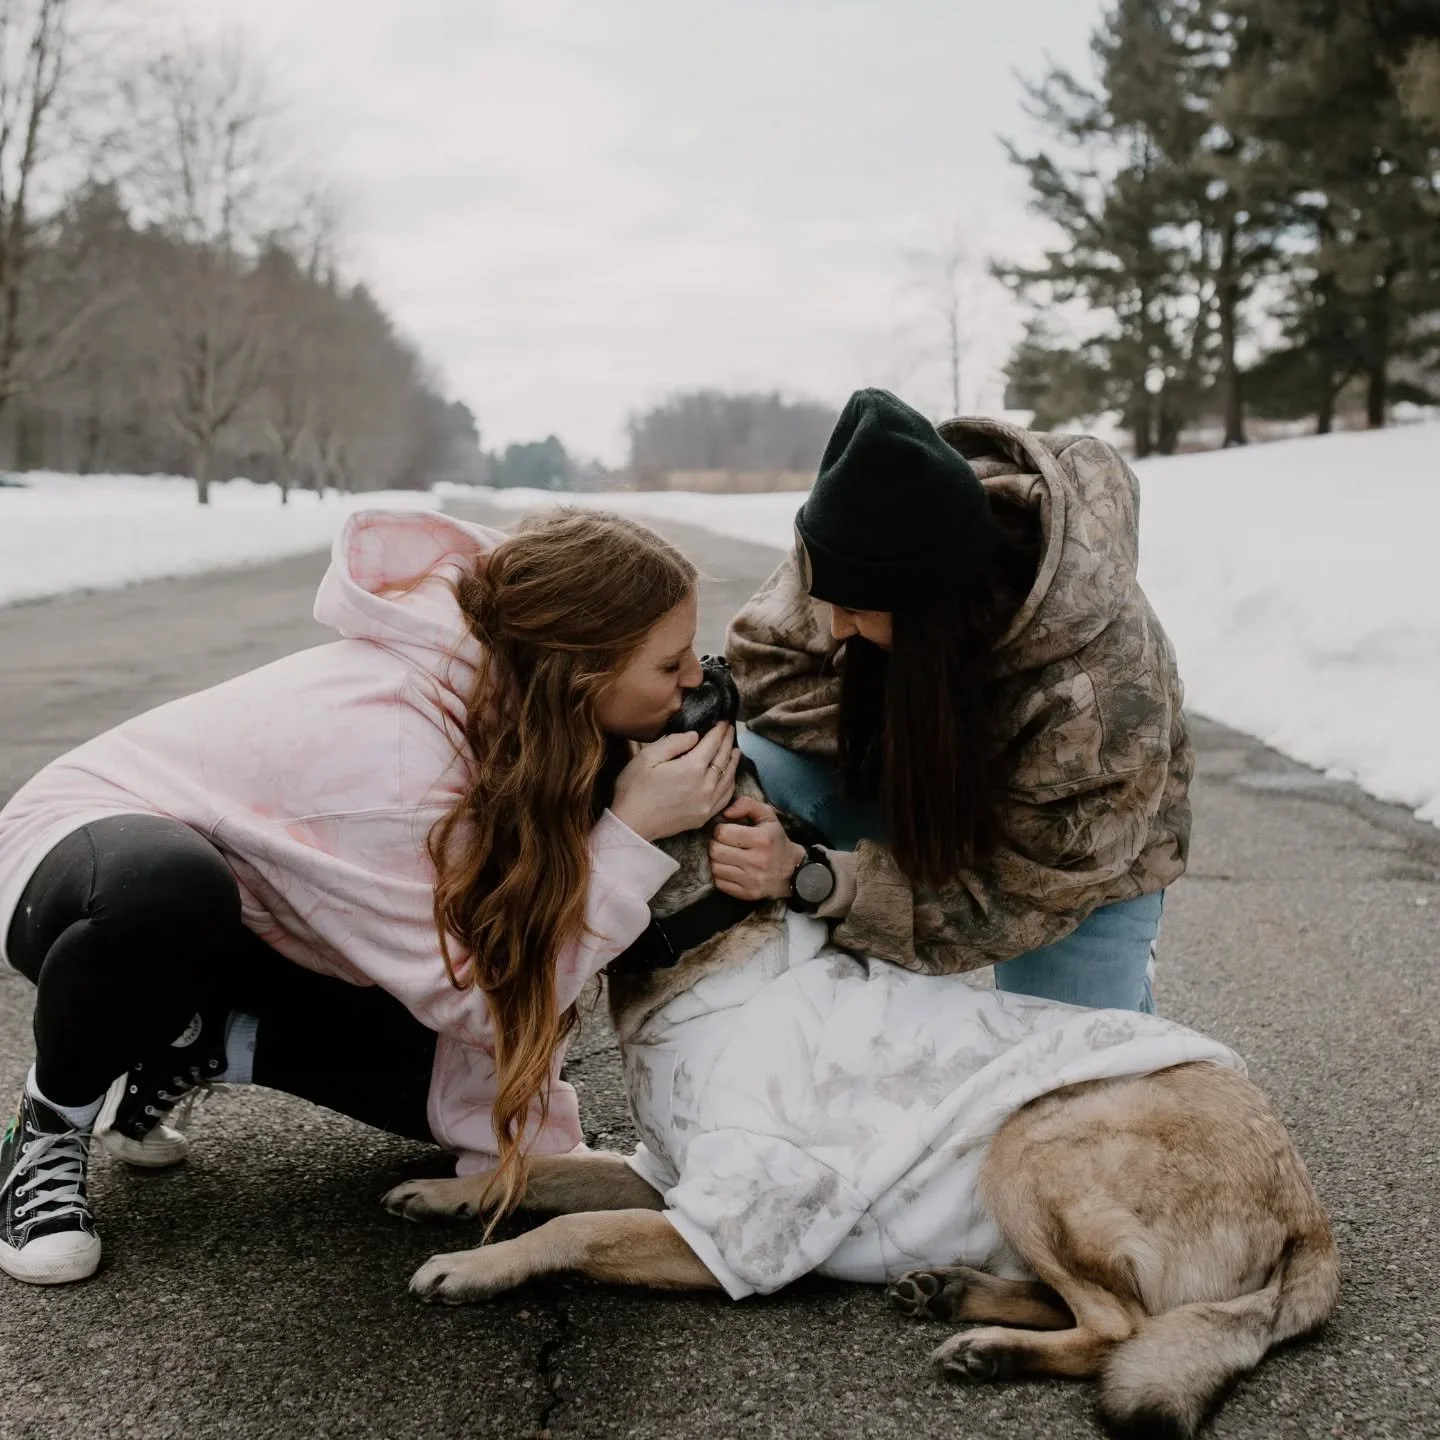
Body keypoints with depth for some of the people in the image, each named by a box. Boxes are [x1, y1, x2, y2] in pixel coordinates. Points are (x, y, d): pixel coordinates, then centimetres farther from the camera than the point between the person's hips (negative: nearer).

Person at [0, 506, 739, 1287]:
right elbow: (481, 999, -32)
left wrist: (521, 1136, -19)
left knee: (467, 1078, -5)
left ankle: (187, 1041, 8)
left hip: (252, 923, 6)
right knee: (168, 891, -42)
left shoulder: (506, 692, -17)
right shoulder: (388, 753, -39)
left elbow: (511, 958, -13)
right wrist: (632, 835, -35)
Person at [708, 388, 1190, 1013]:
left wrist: (811, 877, -43)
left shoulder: (1094, 693, -41)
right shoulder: (891, 532, -29)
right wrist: (885, 730, -33)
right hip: (911, 779, 4)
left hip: (1079, 857, -3)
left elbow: (1017, 888, -34)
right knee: (739, 774, -22)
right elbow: (767, 657, -16)